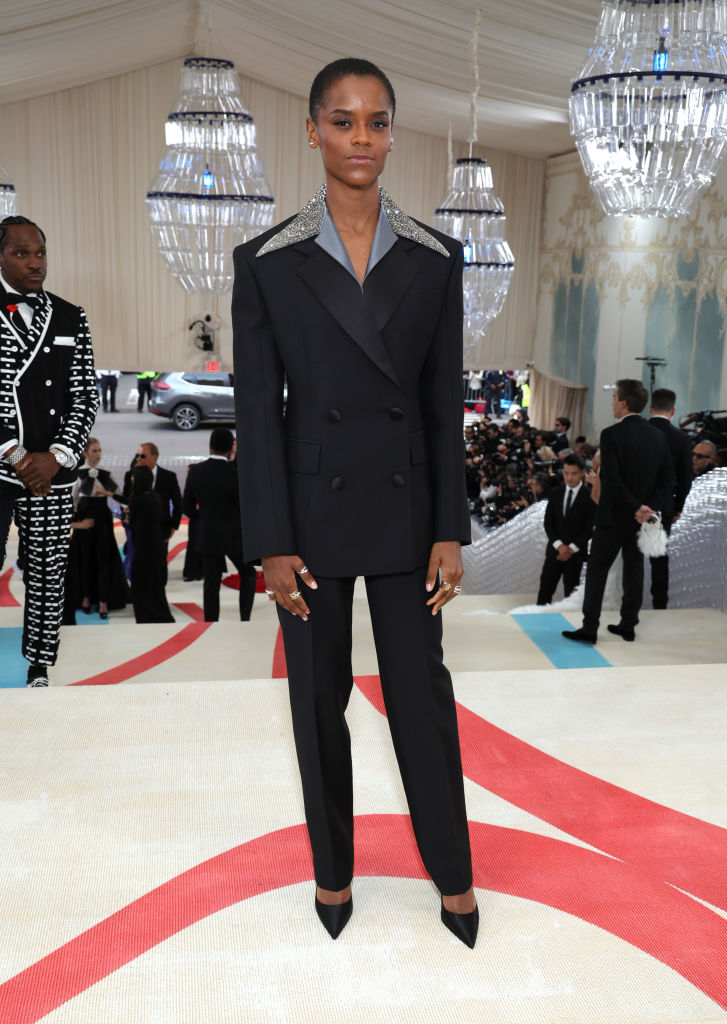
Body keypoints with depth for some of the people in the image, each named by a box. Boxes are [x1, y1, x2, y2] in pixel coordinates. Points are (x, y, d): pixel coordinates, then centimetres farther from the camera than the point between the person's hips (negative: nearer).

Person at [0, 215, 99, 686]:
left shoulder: (71, 319, 11)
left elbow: (88, 396, 6)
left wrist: (55, 457, -5)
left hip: (52, 473, 3)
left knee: (49, 577, 6)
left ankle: (40, 671, 18)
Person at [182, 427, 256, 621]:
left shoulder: (195, 471, -6)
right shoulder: (235, 473, -18)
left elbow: (187, 507, 1)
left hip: (207, 537, 3)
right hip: (233, 536, -3)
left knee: (211, 583, 10)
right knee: (248, 576, 16)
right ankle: (245, 619, 8)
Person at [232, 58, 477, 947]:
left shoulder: (434, 258, 2)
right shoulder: (266, 262, -3)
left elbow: (444, 402, 2)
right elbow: (257, 410, -4)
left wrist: (450, 532, -2)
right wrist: (272, 543, -8)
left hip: (405, 508, 1)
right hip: (312, 511, 0)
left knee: (423, 693, 9)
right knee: (319, 698, 12)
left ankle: (452, 872, 29)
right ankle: (332, 866, 33)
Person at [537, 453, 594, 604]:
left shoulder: (590, 496, -5)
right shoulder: (555, 493, 7)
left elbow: (590, 528, -7)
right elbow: (548, 523, 4)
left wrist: (571, 548, -12)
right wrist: (559, 545, -10)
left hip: (576, 552, -3)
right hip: (555, 549, 3)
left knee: (571, 592, 0)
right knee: (545, 589, 0)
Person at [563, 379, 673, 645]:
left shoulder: (611, 434, -15)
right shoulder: (656, 436, 5)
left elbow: (611, 479, -22)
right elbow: (668, 477, 3)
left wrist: (636, 507, -15)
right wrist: (650, 506, -6)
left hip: (614, 515, -6)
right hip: (643, 516, 6)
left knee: (597, 569, 2)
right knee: (634, 568, 14)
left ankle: (589, 628, 1)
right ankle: (628, 625, 21)